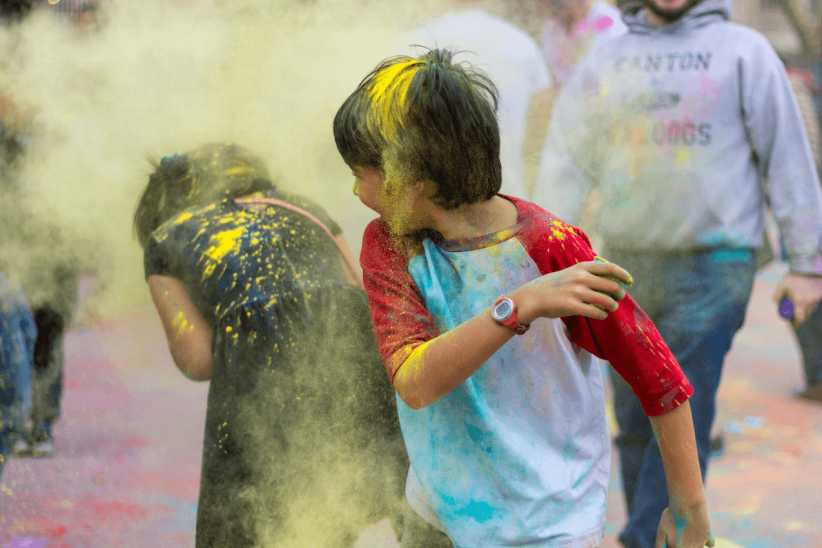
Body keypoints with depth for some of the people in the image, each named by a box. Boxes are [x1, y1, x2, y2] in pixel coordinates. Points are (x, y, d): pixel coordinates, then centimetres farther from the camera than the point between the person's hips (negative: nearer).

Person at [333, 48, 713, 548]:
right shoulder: (388, 246, -8)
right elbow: (414, 384, -25)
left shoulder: (547, 247, -19)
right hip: (446, 505, 4)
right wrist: (520, 306, -37)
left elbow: (659, 377, -13)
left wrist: (690, 508, -9)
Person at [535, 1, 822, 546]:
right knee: (637, 419, 7)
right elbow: (566, 161, 9)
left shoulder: (743, 52, 0)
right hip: (626, 266, 4)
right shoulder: (605, 61, 10)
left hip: (711, 269, -4)